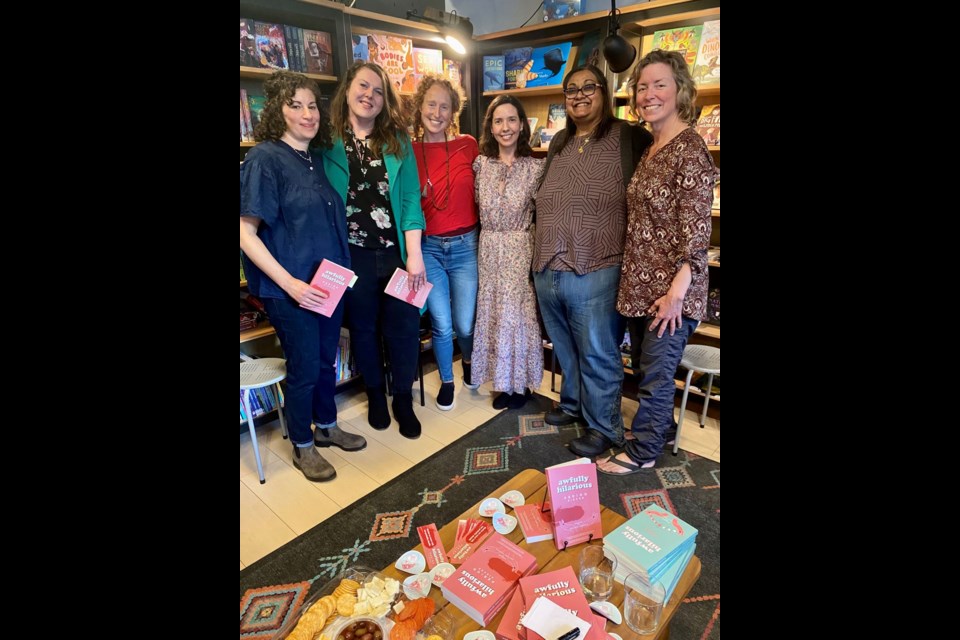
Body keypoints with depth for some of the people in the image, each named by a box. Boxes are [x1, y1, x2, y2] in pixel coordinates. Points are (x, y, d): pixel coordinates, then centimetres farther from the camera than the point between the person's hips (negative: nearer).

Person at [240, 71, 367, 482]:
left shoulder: (318, 158, 9)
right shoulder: (264, 158, -11)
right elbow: (246, 233, -15)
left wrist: (342, 268, 9)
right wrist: (290, 283, -23)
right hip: (291, 288, -6)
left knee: (327, 359, 17)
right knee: (304, 367, 4)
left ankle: (327, 427, 38)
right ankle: (302, 448, 27)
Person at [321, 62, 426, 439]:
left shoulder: (398, 140, 5)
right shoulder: (327, 142, 1)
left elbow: (411, 198, -1)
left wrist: (414, 254, -8)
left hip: (397, 252, 1)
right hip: (353, 256, 0)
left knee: (404, 328, 5)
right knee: (364, 329, 13)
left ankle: (403, 400, 25)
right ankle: (375, 394, 34)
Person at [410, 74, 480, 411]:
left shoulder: (468, 145, 0)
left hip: (465, 245, 0)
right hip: (428, 247, 0)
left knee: (465, 325, 4)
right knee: (442, 325, 4)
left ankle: (469, 361, 41)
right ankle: (446, 381, 32)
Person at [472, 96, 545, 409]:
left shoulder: (535, 167, -3)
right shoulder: (481, 164, 5)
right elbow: (478, 209, 10)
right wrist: (487, 242, 4)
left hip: (521, 249, -3)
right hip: (489, 249, 4)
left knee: (518, 313, 3)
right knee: (493, 313, 9)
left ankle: (519, 382, 22)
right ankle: (503, 381, 25)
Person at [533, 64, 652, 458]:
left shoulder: (627, 138, -3)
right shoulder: (558, 143, 16)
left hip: (595, 272, -6)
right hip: (547, 270, 6)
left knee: (598, 355, 4)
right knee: (565, 349, 19)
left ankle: (604, 426, 22)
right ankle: (573, 404, 40)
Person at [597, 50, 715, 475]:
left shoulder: (689, 148, -13)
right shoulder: (650, 149, 12)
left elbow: (697, 227, -18)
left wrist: (676, 291, -21)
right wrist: (634, 279, 14)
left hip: (668, 288, -8)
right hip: (640, 283, 8)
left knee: (656, 373, 5)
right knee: (647, 368, 19)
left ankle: (641, 452, 23)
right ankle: (660, 430, 40)